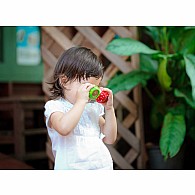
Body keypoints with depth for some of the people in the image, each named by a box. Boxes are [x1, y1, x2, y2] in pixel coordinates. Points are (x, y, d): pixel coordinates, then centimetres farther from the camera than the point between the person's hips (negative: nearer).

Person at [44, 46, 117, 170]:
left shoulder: (93, 107, 13)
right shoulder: (54, 106, -3)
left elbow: (109, 139, 13)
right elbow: (64, 128, -25)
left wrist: (109, 108, 5)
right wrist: (81, 101, -20)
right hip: (73, 167, -4)